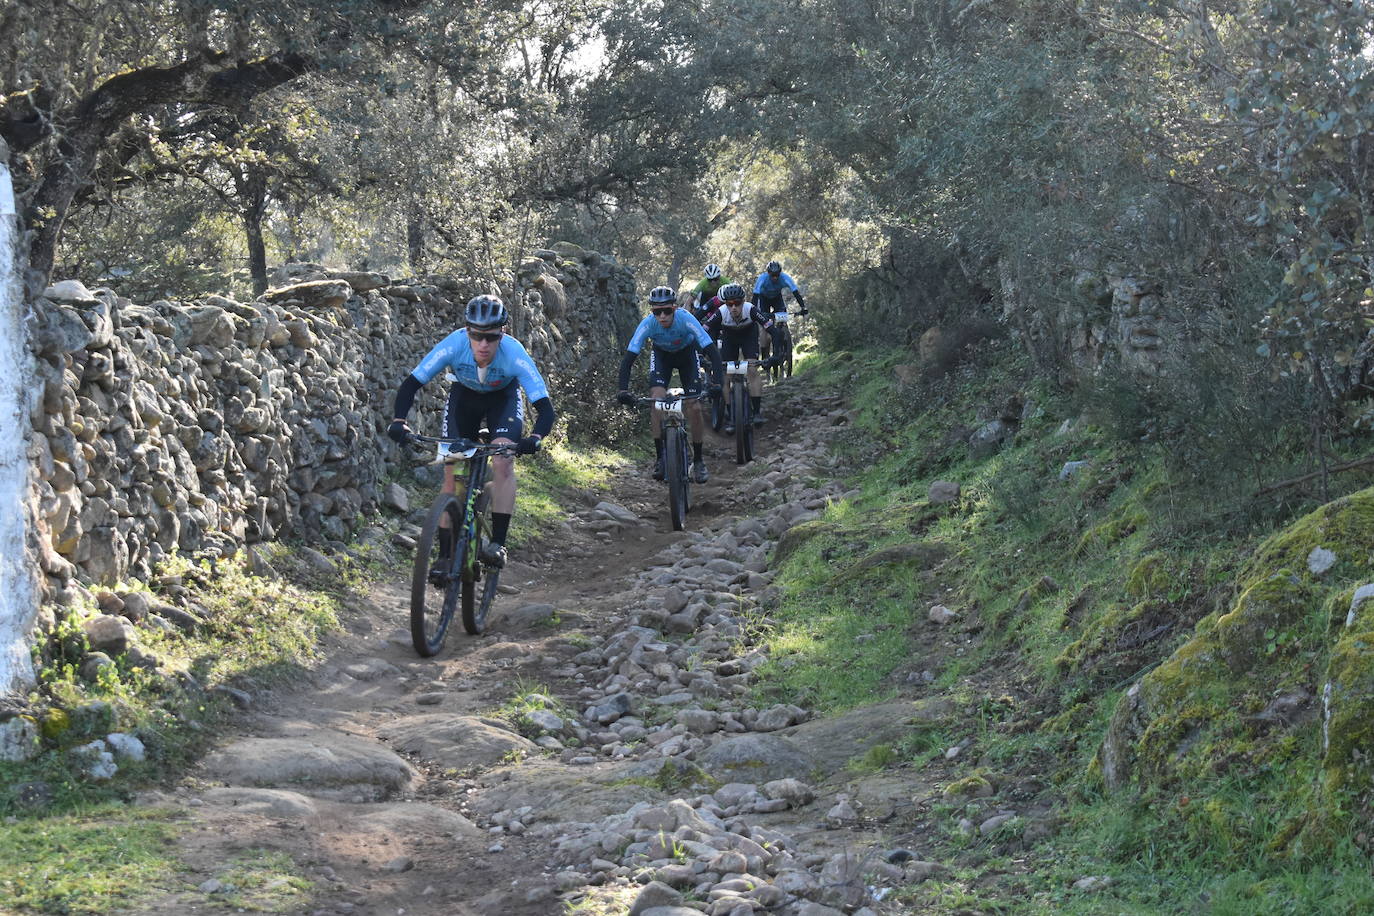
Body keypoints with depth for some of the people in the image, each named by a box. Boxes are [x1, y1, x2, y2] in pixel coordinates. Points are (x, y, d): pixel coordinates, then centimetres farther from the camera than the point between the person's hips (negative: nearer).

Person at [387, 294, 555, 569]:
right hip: (464, 395, 1)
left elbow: (545, 408, -37)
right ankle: (446, 554, 1)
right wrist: (399, 421, -43)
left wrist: (535, 438, -57)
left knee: (503, 460, -26)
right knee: (452, 470, -7)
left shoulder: (514, 354, -36)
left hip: (503, 397, -1)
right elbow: (411, 384, -27)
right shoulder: (454, 345, -34)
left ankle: (498, 543, -22)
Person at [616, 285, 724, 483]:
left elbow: (712, 351, -38)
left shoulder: (686, 319, -37)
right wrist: (623, 390, -46)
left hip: (687, 353, -1)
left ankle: (698, 460, 8)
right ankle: (659, 457, -13)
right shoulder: (648, 324, -33)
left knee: (694, 408, -11)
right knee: (657, 399, -23)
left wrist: (716, 383, -50)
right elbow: (628, 358, -32)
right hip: (661, 354, 1)